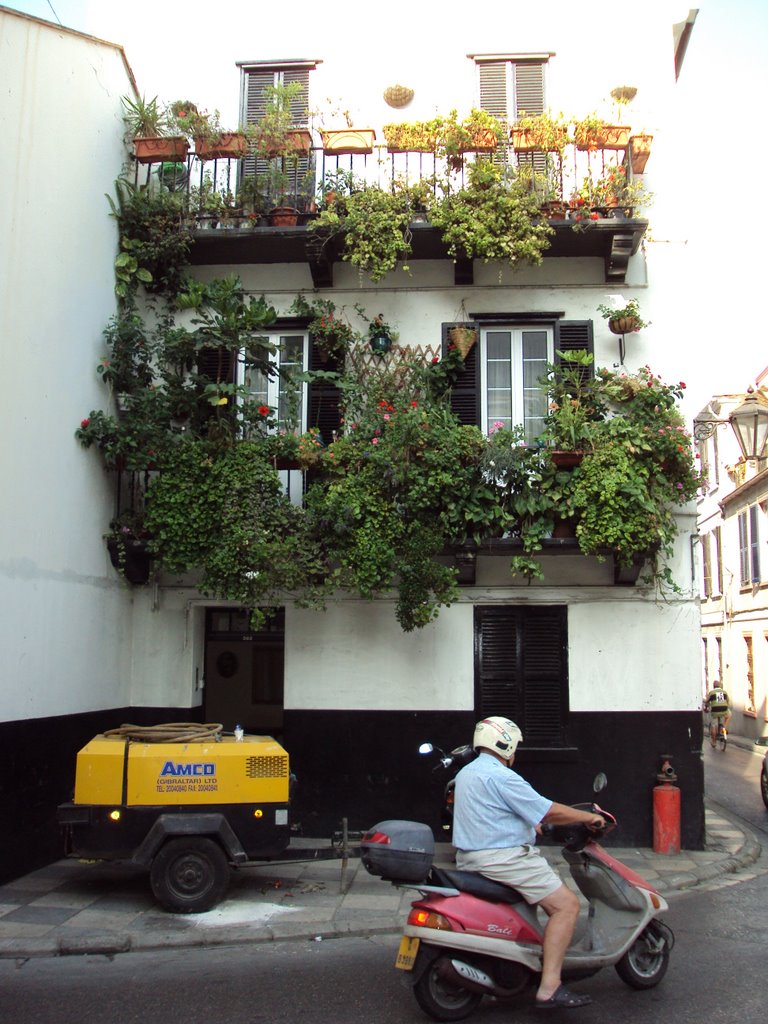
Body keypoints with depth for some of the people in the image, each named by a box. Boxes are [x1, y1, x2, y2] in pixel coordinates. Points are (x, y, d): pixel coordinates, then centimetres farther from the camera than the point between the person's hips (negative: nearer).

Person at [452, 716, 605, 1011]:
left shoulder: (466, 774, 14)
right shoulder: (501, 777, -16)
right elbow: (549, 811, -15)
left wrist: (528, 823, 35)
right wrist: (588, 817, -1)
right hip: (502, 859, -10)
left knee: (543, 891, 32)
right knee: (566, 904, -10)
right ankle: (549, 989, -16)